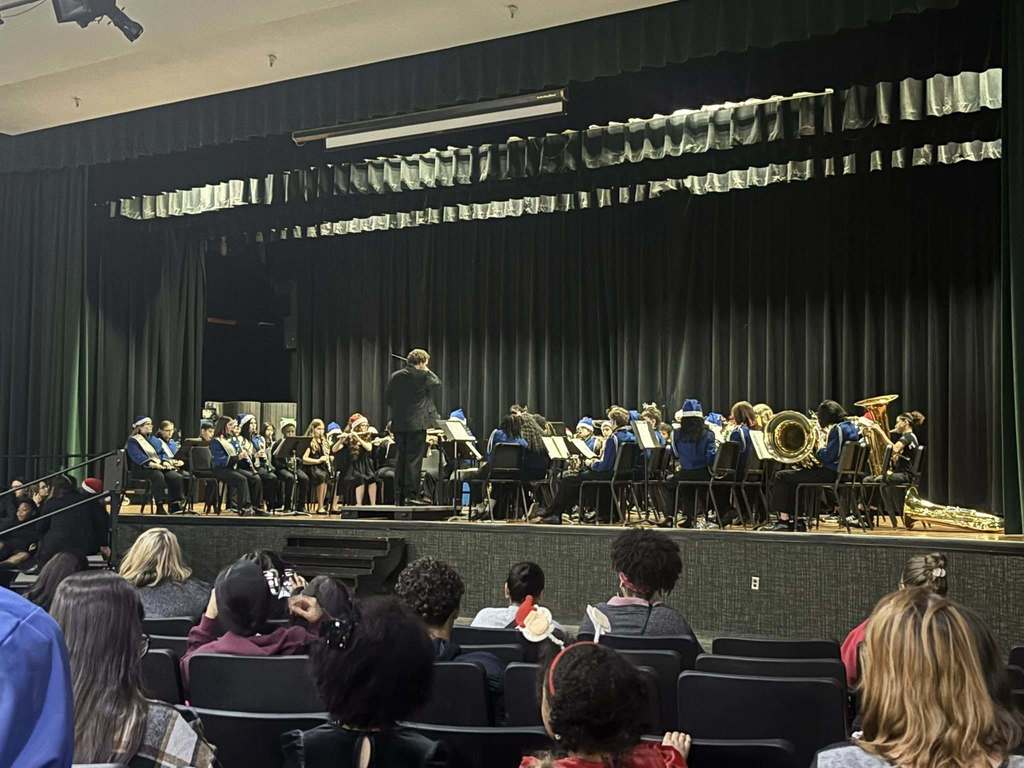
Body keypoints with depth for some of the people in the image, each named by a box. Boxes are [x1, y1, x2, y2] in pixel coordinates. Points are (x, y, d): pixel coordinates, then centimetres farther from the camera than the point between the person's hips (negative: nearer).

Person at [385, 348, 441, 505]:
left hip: (398, 424, 6)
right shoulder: (423, 376, -9)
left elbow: (387, 399, 11)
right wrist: (427, 370, 11)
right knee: (414, 459, -3)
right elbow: (437, 384, 7)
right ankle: (412, 494, -5)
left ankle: (399, 497, 13)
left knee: (402, 459, 11)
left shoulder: (395, 376, 8)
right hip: (417, 423, -6)